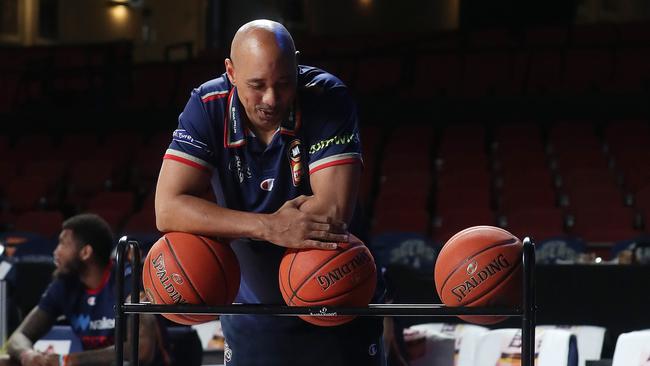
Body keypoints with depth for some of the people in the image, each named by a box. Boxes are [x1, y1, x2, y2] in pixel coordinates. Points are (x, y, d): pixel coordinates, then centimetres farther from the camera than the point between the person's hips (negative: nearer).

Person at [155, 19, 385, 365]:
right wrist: (269, 228, -35)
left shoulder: (328, 99, -18)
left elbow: (334, 211, -28)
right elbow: (168, 209, -24)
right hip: (254, 319, 2)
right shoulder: (207, 108, -14)